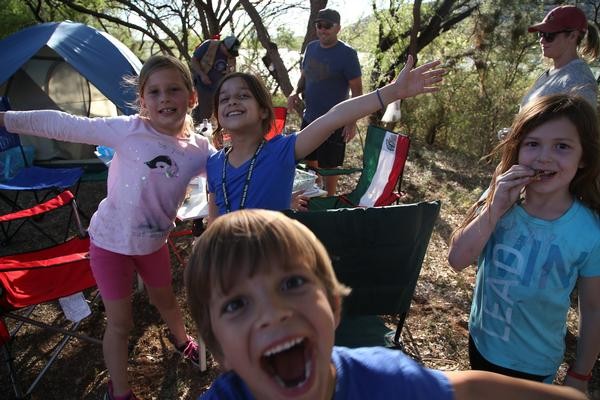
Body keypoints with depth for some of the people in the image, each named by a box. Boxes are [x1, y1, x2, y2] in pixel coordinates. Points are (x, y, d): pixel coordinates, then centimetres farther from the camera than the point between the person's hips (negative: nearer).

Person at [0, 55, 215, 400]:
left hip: (154, 242, 3)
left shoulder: (200, 150, -12)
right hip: (111, 242, -3)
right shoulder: (129, 130, -21)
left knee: (165, 299, 27)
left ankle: (182, 341, 58)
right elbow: (66, 126, -16)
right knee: (120, 323, 9)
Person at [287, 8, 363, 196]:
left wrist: (352, 121, -19)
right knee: (309, 161, 18)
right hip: (309, 118, 6)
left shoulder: (347, 54, -12)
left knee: (328, 166, 4)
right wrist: (296, 92, -5)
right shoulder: (311, 47, 5)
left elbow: (357, 90, -12)